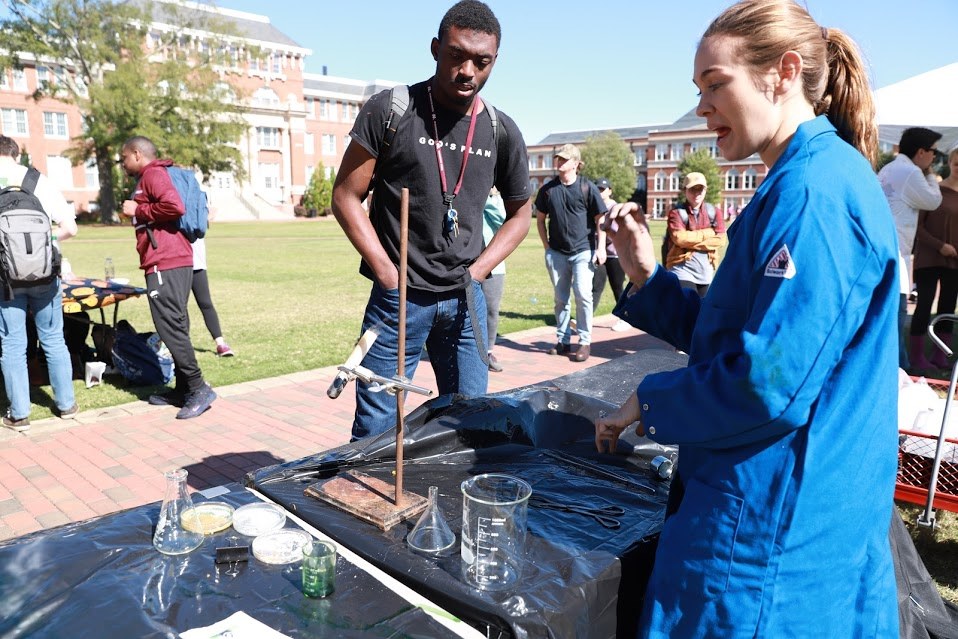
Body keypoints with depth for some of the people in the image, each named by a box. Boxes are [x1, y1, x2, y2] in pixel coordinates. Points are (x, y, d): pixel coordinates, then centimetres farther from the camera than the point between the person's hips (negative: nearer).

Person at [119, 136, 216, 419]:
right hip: (174, 261, 10)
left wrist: (138, 211, -10)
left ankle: (199, 389, -9)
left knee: (169, 327, -10)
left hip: (165, 264, -10)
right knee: (174, 327, 10)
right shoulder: (150, 177, 25)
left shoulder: (153, 173, -6)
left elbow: (174, 206, -22)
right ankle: (183, 388, 15)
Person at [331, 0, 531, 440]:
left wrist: (478, 271, 3)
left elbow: (520, 212, 15)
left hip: (464, 300, 4)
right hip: (399, 297, -3)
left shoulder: (502, 132, 4)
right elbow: (346, 197, -3)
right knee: (374, 428, 3)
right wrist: (387, 272, -10)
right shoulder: (390, 111, -5)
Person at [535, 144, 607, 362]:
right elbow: (540, 219, 14)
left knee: (582, 294, -13)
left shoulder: (587, 188, -4)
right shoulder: (548, 189, 5)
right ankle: (563, 340, 20)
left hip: (583, 251, -3)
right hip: (556, 252, 4)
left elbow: (601, 219, 0)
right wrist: (546, 246, 7)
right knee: (560, 298, 9)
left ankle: (585, 342, -3)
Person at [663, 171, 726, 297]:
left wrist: (690, 242, -11)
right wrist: (708, 233, -8)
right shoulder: (677, 212, -3)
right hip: (682, 269, -5)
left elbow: (720, 239, -1)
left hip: (706, 270, 5)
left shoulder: (712, 212, 9)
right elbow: (679, 238, -18)